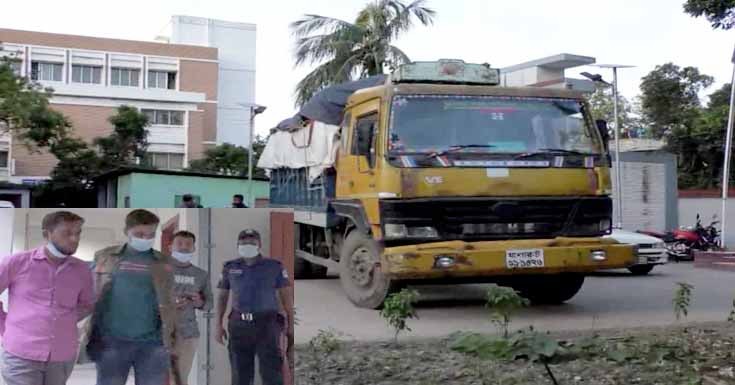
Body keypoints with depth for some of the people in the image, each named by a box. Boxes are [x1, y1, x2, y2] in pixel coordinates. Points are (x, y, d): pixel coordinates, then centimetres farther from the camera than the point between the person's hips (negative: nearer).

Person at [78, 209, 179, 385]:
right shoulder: (104, 257, 5)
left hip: (152, 343, 0)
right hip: (112, 341, 0)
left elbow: (170, 305, 10)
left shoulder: (163, 263, 6)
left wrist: (173, 343, 6)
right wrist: (85, 337, 4)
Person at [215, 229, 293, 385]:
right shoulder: (230, 267, 6)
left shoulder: (274, 266, -1)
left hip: (266, 323, -2)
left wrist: (291, 324, -2)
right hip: (239, 324, 2)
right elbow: (222, 296, 10)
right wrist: (219, 325, 4)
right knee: (240, 372, 5)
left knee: (271, 371, -7)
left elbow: (286, 295, 2)